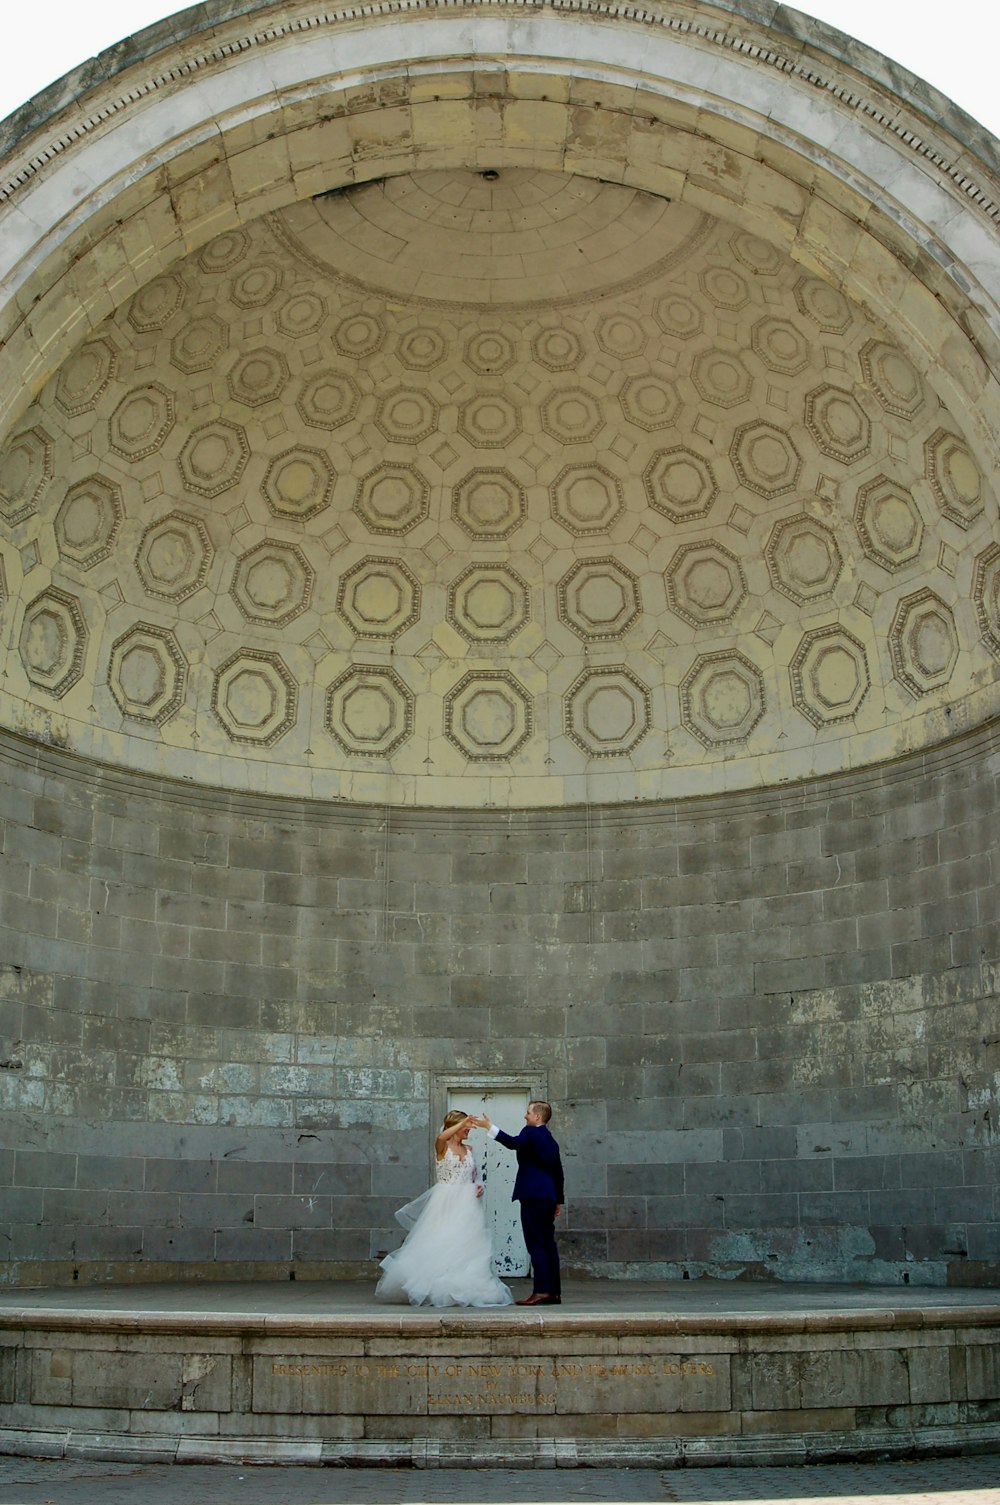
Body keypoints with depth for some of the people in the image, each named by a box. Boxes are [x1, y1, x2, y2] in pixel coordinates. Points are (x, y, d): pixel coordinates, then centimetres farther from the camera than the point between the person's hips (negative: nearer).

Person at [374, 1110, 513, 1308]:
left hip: (466, 1205, 5)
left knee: (466, 1246, 2)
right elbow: (441, 1137, -28)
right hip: (446, 1203, -5)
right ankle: (438, 1290, 0)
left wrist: (479, 1186, 0)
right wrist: (462, 1123, -33)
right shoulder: (442, 1147, -3)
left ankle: (465, 1290, 7)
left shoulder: (468, 1149, 14)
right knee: (440, 1245, -6)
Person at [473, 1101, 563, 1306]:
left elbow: (513, 1142, -27)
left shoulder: (531, 1132, -7)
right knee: (548, 1244, 9)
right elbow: (558, 1172, 22)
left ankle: (541, 1291, -13)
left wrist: (489, 1127, -26)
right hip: (548, 1197, 9)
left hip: (533, 1197, -9)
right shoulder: (551, 1141, 20)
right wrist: (558, 1200, 27)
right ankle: (554, 1292, 9)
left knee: (536, 1244, -9)